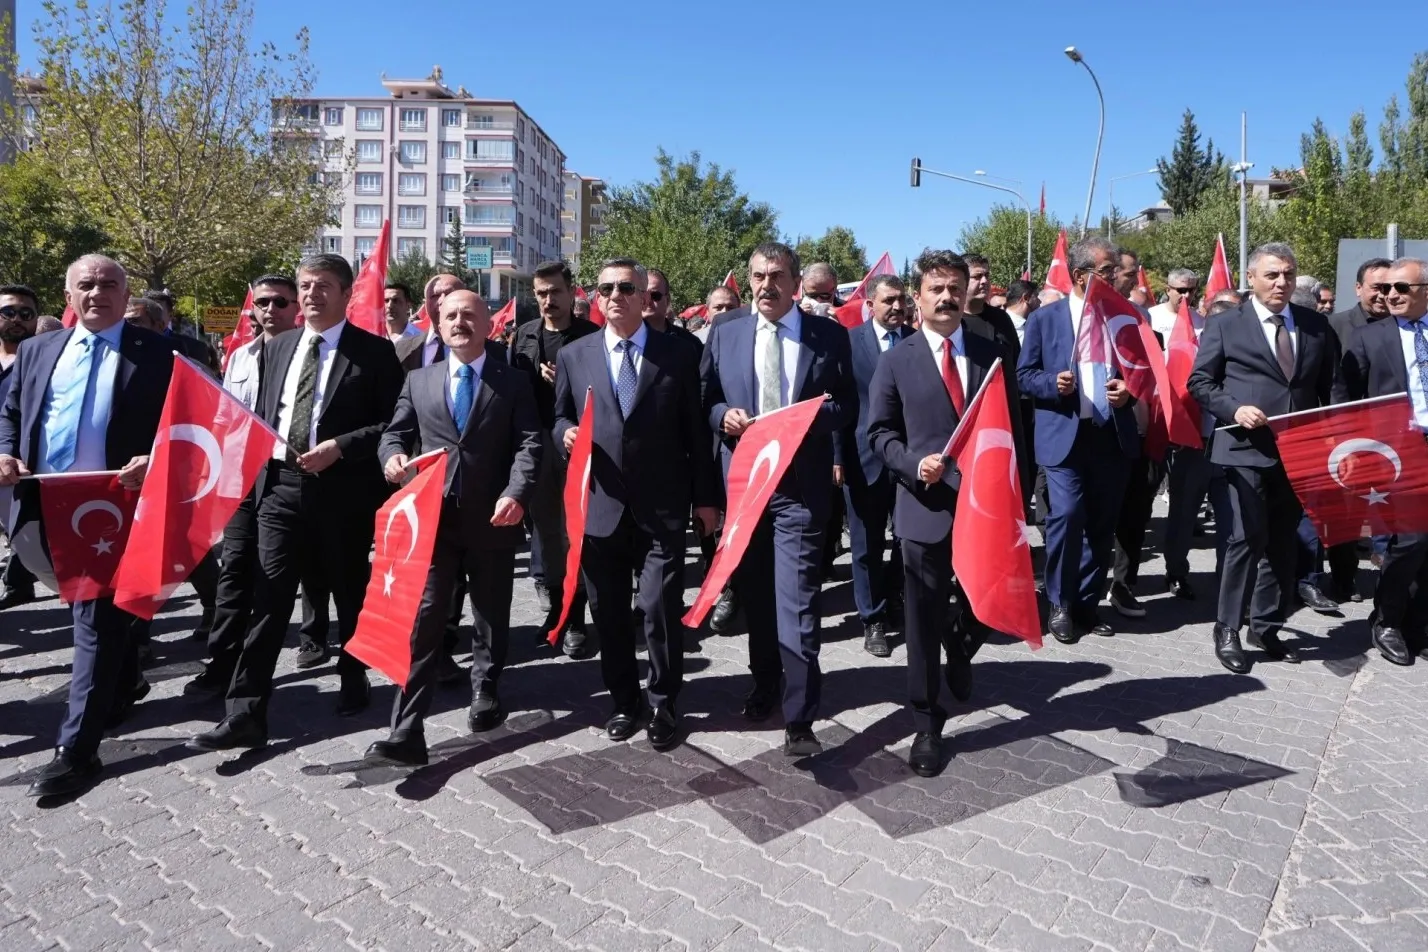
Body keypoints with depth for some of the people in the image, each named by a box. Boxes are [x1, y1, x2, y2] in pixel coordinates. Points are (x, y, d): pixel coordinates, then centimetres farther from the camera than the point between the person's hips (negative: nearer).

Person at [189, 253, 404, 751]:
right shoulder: (277, 347, 13)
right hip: (280, 485, 4)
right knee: (268, 597, -1)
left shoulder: (374, 351, -4)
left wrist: (339, 447, -17)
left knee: (350, 593, 12)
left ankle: (354, 681, 33)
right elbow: (262, 414, 21)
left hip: (343, 490, -4)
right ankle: (246, 713, 1)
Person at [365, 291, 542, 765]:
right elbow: (394, 432, 13)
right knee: (421, 622, -6)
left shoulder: (514, 381, 4)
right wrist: (393, 454, -12)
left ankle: (485, 693, 36)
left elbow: (529, 443, -6)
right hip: (432, 518, 1)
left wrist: (516, 493, -22)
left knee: (491, 617, 14)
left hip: (493, 520, 0)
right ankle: (406, 734, -5)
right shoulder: (418, 380, 11)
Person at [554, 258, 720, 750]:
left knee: (661, 609, -4)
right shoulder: (573, 356, 8)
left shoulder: (679, 353, 3)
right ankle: (623, 700, 30)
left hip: (662, 507, -2)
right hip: (599, 506, 2)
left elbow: (695, 429, 4)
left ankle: (662, 704, 18)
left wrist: (706, 495, 4)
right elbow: (559, 417, 16)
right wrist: (566, 432, -9)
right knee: (609, 613, 11)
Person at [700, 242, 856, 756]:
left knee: (797, 600, -8)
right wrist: (723, 415, -9)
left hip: (800, 484, -3)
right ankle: (764, 680, 38)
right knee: (754, 593, 16)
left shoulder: (829, 335, 2)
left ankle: (800, 719, 1)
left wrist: (812, 414, -17)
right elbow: (705, 399, 12)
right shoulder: (725, 333, 8)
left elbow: (848, 406, 2)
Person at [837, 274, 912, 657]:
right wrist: (838, 456, -8)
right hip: (866, 457, -2)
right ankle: (873, 619, 21)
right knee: (867, 545, 8)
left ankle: (897, 603, 34)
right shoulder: (849, 340, -1)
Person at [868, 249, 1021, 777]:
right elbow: (879, 431, 2)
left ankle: (960, 652, 47)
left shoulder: (992, 354, 9)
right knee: (924, 621, 4)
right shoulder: (897, 359, 2)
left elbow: (1012, 424, 11)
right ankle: (926, 726, 18)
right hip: (925, 505, -2)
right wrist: (914, 465, -15)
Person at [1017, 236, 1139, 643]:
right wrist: (1054, 383, -16)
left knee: (1102, 525, 7)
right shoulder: (1045, 317, 3)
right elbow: (1024, 375, 3)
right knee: (1066, 515, -13)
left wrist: (1128, 390, -5)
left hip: (1113, 437, 4)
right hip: (1064, 436, -3)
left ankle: (1087, 603, 20)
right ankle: (1060, 605, 4)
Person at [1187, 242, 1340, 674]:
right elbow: (1199, 382, -1)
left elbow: (1332, 385, 18)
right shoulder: (1225, 325, 0)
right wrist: (1234, 409, -16)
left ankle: (1266, 626, 23)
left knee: (1283, 543, 11)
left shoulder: (1316, 325, 12)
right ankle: (1227, 629, 1)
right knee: (1249, 538, -11)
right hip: (1247, 449, -5)